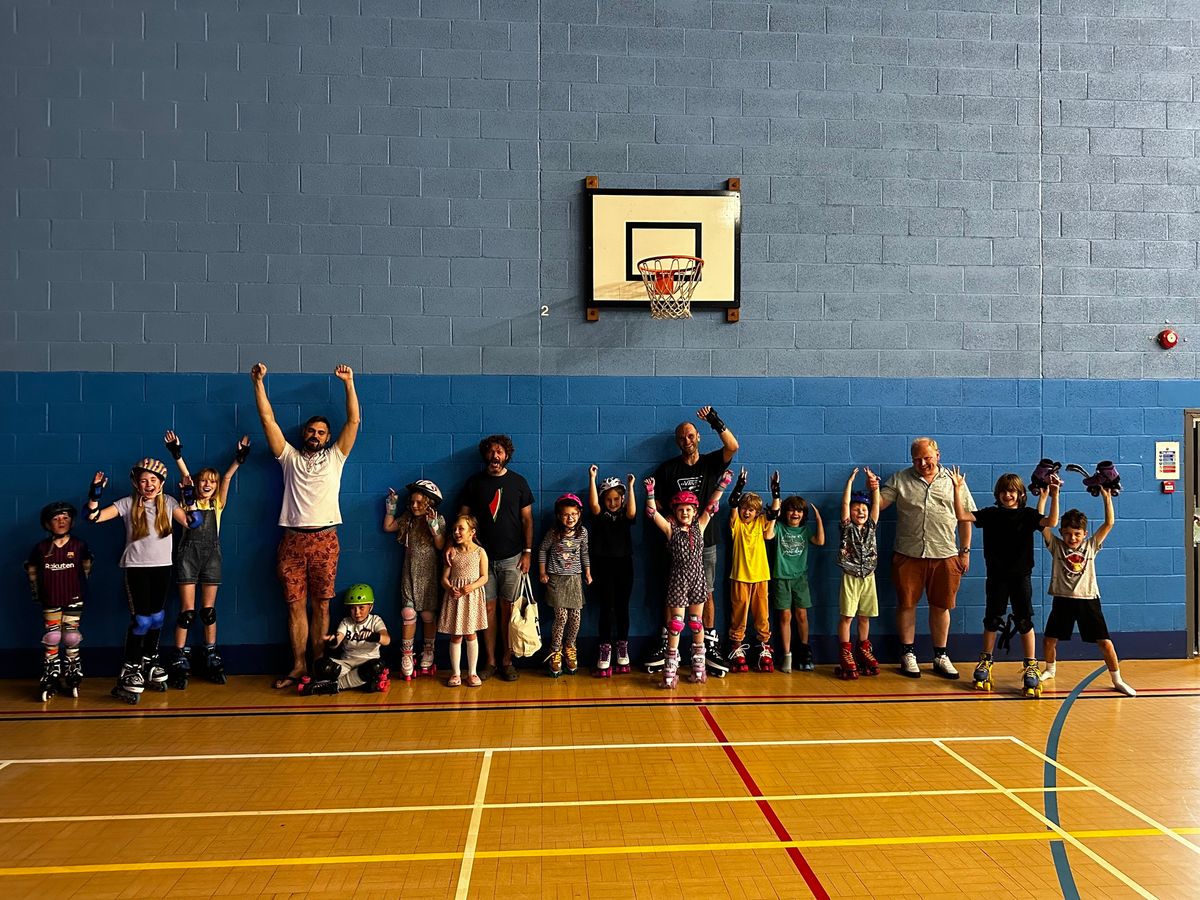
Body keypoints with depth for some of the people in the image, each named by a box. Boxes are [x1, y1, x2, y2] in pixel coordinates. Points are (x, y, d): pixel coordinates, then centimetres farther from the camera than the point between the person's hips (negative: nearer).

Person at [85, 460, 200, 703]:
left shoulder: (169, 503, 2)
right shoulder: (128, 503, -4)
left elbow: (192, 523, -9)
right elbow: (95, 517, -10)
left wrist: (189, 500, -19)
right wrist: (95, 496, -23)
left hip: (162, 567, 3)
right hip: (136, 568, -3)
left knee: (157, 618, 12)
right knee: (141, 620, -9)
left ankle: (150, 664, 28)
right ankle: (130, 672, 0)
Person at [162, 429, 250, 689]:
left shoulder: (218, 504, 9)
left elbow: (227, 477, 0)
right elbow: (185, 475, -7)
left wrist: (239, 457, -8)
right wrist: (176, 454, -17)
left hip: (211, 554, 2)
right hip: (188, 553, -2)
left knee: (208, 609, 7)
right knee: (187, 610, -3)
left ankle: (211, 658, 14)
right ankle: (180, 660, 5)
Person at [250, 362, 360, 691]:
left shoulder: (334, 457, 12)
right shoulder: (289, 457, 14)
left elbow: (353, 421, 4)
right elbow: (268, 420, 7)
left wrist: (349, 383, -3)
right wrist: (259, 382, 0)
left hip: (324, 540, -1)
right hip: (292, 540, 1)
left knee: (321, 605, 3)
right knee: (295, 605, 4)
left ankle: (319, 664, 10)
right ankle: (298, 666, 11)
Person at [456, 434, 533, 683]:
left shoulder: (518, 482, 3)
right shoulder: (474, 482, 4)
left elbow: (527, 519, 4)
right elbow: (463, 517, 6)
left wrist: (528, 551, -3)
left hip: (512, 558, -1)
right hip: (483, 556, 1)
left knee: (508, 608, 2)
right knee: (488, 608, 3)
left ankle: (507, 661, 11)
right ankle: (490, 662, 11)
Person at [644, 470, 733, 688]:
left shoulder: (699, 527, 5)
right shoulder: (671, 529, -2)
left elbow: (712, 505, 1)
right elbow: (653, 513, -11)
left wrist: (722, 485, -5)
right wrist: (650, 493, -22)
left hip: (697, 579, 3)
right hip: (678, 580, -3)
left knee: (697, 623, 11)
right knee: (676, 624, 0)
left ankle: (699, 667, 20)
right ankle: (670, 670, 5)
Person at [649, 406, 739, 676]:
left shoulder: (711, 462, 4)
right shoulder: (667, 469, 4)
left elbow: (732, 447, -14)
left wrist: (716, 422, -24)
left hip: (705, 540, 0)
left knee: (706, 593, 4)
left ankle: (710, 646, 10)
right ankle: (666, 644, 11)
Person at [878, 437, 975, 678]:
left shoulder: (953, 481, 7)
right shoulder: (900, 479, 5)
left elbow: (966, 517, 8)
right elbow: (881, 503, 1)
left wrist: (965, 551, 5)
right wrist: (873, 489, -21)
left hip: (945, 556, 1)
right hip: (908, 555, -1)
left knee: (941, 606, 8)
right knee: (906, 604, 5)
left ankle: (941, 656, 22)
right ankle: (908, 654, 19)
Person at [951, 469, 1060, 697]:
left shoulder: (1028, 515, -3)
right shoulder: (991, 514, 0)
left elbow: (1051, 522, -19)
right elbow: (962, 516, -8)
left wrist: (1054, 496, -29)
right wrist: (958, 490, -15)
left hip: (1021, 576, -1)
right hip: (996, 576, 1)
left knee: (1024, 621, 2)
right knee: (992, 620, 8)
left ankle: (1030, 667, 12)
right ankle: (986, 662, 22)